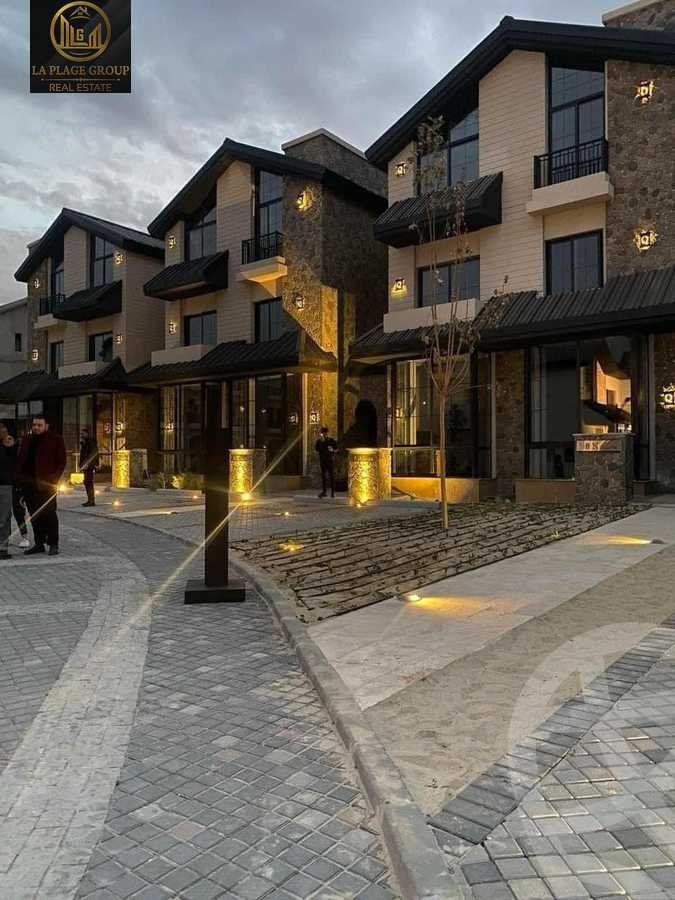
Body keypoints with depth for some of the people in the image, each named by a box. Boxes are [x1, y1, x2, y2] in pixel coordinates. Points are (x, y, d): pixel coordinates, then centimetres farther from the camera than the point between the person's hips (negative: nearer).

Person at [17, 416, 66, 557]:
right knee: (34, 515, 10)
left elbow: (61, 462, -5)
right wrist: (19, 477, 7)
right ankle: (39, 543, 19)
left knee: (49, 514, -3)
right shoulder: (27, 440, 16)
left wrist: (53, 479, -14)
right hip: (28, 484, 6)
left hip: (46, 484, -6)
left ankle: (53, 544, 5)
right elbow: (20, 460, 20)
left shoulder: (55, 440, -2)